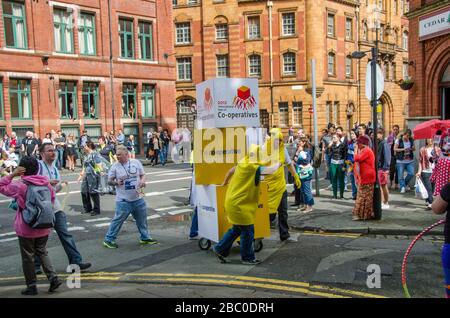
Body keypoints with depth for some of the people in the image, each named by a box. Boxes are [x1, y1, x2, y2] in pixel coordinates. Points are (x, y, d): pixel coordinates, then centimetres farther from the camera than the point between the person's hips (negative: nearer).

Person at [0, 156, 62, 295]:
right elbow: (52, 199, 10)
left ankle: (31, 286, 16)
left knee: (28, 257, 9)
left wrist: (13, 174, -8)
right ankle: (53, 277, 8)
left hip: (26, 229, -4)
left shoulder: (20, 186, -16)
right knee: (42, 252, 20)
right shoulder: (46, 184, -1)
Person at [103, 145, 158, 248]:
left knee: (142, 219, 16)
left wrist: (142, 181, -11)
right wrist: (116, 182, -22)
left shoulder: (136, 162, 1)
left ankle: (145, 237, 33)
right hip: (123, 201, -3)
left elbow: (142, 175, 10)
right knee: (118, 220, 0)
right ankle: (109, 239, 15)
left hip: (138, 198, 4)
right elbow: (109, 181, -1)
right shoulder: (115, 166, -6)